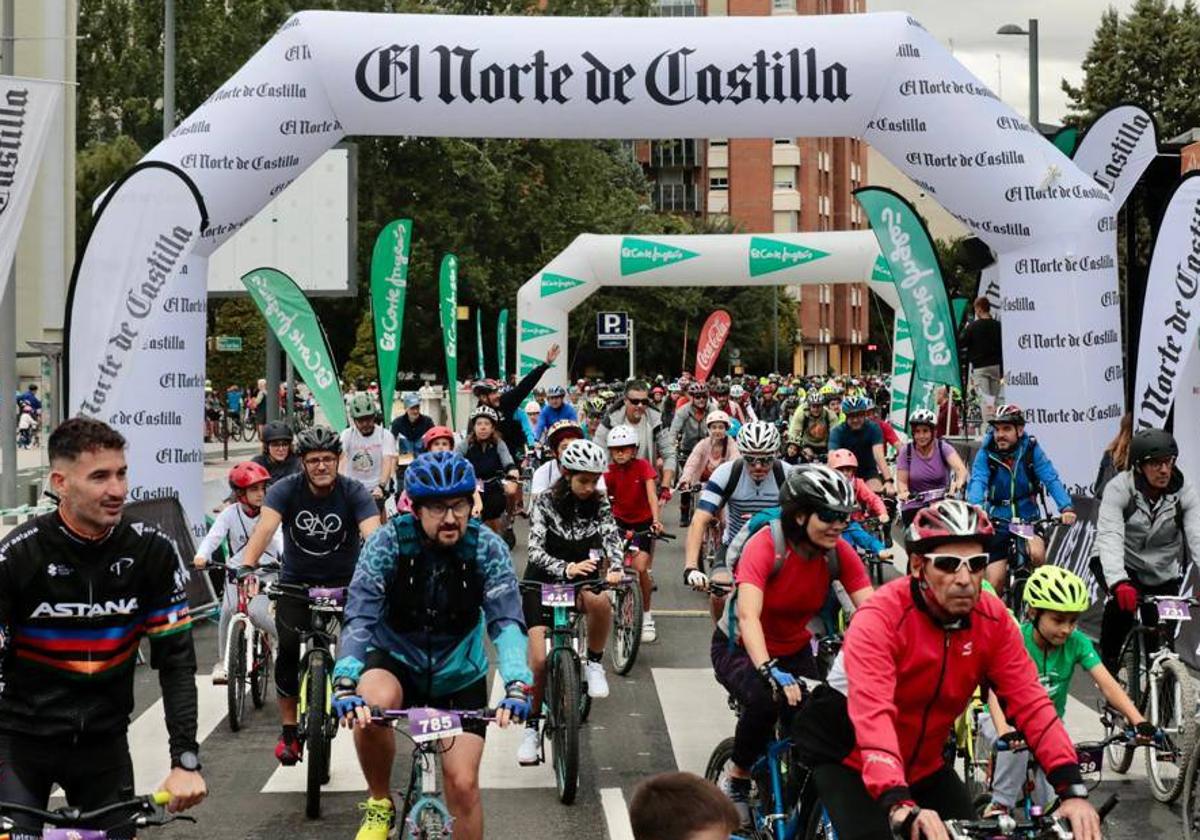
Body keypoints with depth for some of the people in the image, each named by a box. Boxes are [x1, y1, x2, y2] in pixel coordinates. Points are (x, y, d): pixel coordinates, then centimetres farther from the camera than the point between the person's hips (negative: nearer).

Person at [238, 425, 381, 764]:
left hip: (345, 582, 0)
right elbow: (264, 528, -30)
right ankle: (289, 732, 1)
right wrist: (247, 567, -48)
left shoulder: (354, 492, -15)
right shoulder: (286, 489, -14)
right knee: (288, 648, -13)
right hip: (296, 581, 1)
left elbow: (373, 535, -30)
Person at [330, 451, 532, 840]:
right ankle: (379, 805, -9)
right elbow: (359, 615, -27)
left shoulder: (487, 548, -17)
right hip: (396, 659, -1)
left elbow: (507, 620, -24)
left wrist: (516, 685, -42)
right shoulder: (389, 541, -19)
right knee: (373, 702, -34)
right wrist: (345, 682, -42)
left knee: (463, 785, -9)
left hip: (459, 675, 1)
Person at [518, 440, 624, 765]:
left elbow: (612, 538, -15)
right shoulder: (546, 503, -13)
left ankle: (594, 663, -12)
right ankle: (531, 729, 8)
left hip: (582, 578, 1)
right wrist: (566, 569, -42)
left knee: (600, 602, -36)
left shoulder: (600, 504, -5)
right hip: (542, 580, -1)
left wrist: (615, 568, -38)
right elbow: (535, 550, -23)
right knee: (539, 659, -10)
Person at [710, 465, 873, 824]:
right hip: (740, 648, -4)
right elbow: (748, 616, -41)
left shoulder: (840, 553, -15)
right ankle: (737, 781, -8)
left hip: (795, 651, 4)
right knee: (766, 699, -34)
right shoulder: (766, 545, -29)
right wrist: (769, 671, -56)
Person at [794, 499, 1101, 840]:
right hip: (850, 757, -5)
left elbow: (1030, 703, -18)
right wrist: (900, 806, -55)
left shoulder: (992, 618, -13)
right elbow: (872, 715, -42)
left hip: (923, 762, 5)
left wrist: (1072, 789, -31)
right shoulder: (880, 617, -29)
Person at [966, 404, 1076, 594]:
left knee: (1037, 554, -29)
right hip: (998, 523, 0)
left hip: (1029, 520, 0)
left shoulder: (1031, 450, -8)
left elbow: (1051, 479, -19)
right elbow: (977, 481, -25)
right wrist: (976, 508, -46)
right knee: (995, 583, -7)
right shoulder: (986, 453, -10)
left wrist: (1066, 507, -36)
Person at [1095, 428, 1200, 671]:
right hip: (1125, 565, -2)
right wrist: (1119, 583, -51)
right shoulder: (1119, 488, -22)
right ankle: (1108, 664, -9)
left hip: (1164, 574, 2)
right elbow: (1109, 537, -35)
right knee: (1122, 602, -30)